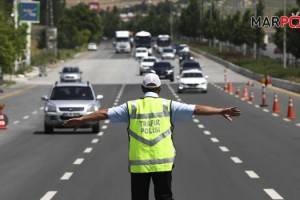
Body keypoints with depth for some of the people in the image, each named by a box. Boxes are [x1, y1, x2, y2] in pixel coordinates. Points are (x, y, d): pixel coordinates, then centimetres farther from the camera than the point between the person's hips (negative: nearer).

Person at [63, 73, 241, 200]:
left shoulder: (131, 107, 4)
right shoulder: (168, 106, 2)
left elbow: (105, 113, 5)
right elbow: (197, 109, -2)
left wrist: (81, 120, 13)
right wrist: (221, 111, 0)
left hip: (138, 163, 0)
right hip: (163, 162, 0)